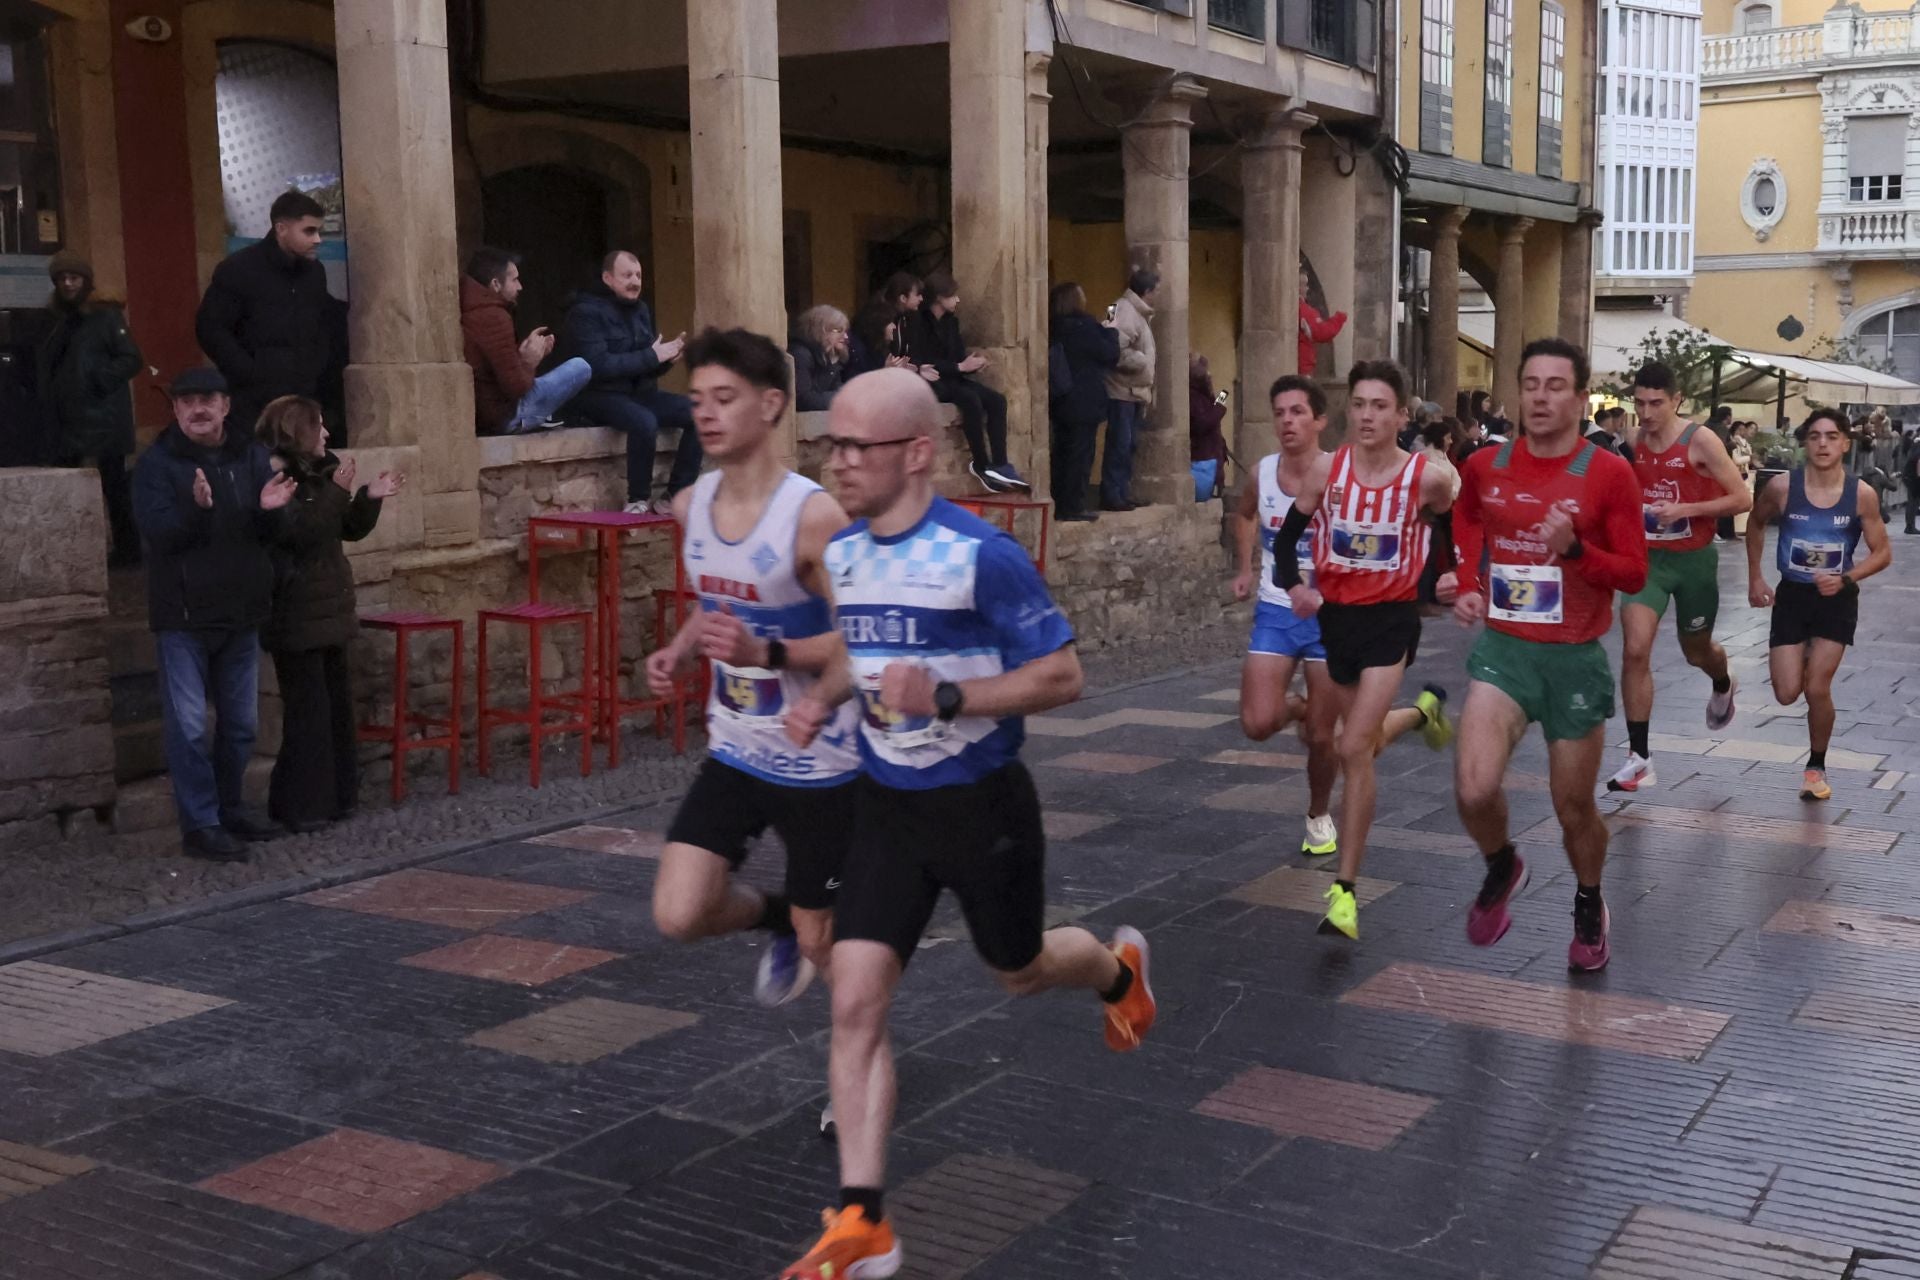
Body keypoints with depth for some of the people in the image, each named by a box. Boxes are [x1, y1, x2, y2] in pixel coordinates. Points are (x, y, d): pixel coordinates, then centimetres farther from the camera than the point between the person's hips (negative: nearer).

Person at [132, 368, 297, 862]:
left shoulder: (251, 458, 7)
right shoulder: (157, 463, -6)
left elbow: (270, 535, 8)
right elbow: (156, 532, -18)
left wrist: (269, 510, -14)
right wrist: (196, 507, -35)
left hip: (241, 613, 5)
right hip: (183, 617, -5)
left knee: (241, 723, 14)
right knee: (189, 725, -3)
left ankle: (230, 809, 28)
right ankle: (199, 825, 3)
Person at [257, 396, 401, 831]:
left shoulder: (318, 474, 11)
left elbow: (350, 530, 16)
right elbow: (301, 532, -26)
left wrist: (370, 498, 1)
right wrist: (337, 492, -26)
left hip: (328, 608, 9)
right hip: (296, 615, -9)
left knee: (338, 704, 13)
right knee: (308, 710, -5)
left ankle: (336, 795, 23)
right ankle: (299, 807, 3)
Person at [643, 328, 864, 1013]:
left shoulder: (813, 516, -21)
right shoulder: (691, 505, 1)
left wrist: (766, 653, -32)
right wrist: (681, 650, 0)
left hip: (820, 764, -5)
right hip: (734, 753, 6)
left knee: (820, 944, 6)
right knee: (679, 915, -6)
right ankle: (776, 914, 27)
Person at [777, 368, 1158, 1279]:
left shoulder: (982, 554, -21)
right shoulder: (843, 551, 0)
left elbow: (1062, 675, -17)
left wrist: (947, 698, -30)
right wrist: (825, 696, -2)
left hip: (983, 804, -5)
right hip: (888, 806, 5)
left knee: (1019, 970, 19)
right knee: (854, 1004, -6)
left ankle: (1120, 970, 55)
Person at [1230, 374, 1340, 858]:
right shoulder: (1261, 473, -3)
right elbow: (1243, 514, 21)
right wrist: (1243, 568, 12)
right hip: (1274, 613, 3)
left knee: (1322, 737, 5)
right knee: (1258, 724, -11)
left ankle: (1319, 816, 32)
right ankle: (1297, 709, 25)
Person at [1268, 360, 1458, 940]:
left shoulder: (1426, 478, -12)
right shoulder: (1327, 470, -7)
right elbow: (1289, 532, 4)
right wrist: (1294, 584, -11)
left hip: (1391, 618, -4)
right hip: (1337, 614, 4)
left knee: (1355, 750, -14)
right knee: (1365, 737, 21)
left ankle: (1345, 891, -6)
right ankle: (1424, 709, 58)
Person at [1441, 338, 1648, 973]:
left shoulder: (1608, 473, -9)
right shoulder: (1485, 467, 0)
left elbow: (1634, 571, -8)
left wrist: (1573, 547, -25)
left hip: (1574, 658, -1)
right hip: (1502, 648, 2)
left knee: (1574, 809, 10)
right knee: (1474, 788, -18)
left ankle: (1589, 905, 41)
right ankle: (1502, 868, 15)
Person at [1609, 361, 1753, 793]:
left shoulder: (1700, 442, -14)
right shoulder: (1635, 443, 0)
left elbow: (1742, 498, -14)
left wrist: (1685, 510, -24)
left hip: (1693, 561, -2)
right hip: (1647, 559, 3)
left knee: (1696, 652, 17)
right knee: (1634, 651, -14)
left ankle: (1723, 687, 57)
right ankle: (1639, 757, -9)